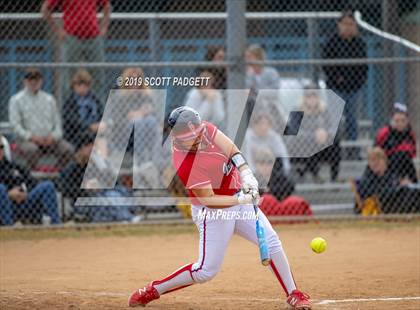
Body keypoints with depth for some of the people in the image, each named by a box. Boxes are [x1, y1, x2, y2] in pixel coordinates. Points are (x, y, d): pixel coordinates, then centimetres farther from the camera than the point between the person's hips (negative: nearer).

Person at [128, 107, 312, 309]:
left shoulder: (202, 128, -11)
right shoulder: (185, 164, -30)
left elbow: (230, 148, -14)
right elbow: (209, 200, -30)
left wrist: (245, 173, -29)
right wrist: (240, 199, -39)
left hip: (238, 197, 7)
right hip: (213, 211, -7)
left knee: (271, 241, 0)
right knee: (206, 271, -3)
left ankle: (292, 294, 12)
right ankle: (151, 291, 13)